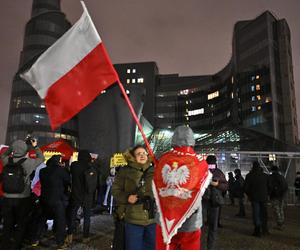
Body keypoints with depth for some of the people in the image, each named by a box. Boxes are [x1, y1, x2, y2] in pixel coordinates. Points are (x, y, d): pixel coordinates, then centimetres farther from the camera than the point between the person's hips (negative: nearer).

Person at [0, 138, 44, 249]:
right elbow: (41, 158, 2)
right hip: (23, 199, -3)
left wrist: (12, 147, 7)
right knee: (21, 225, 14)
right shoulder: (28, 162, -16)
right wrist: (35, 146, 7)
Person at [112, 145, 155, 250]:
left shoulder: (154, 171, 5)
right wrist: (126, 198, -13)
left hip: (153, 219, 2)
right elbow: (115, 190, 2)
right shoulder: (125, 171, 0)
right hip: (133, 219, -2)